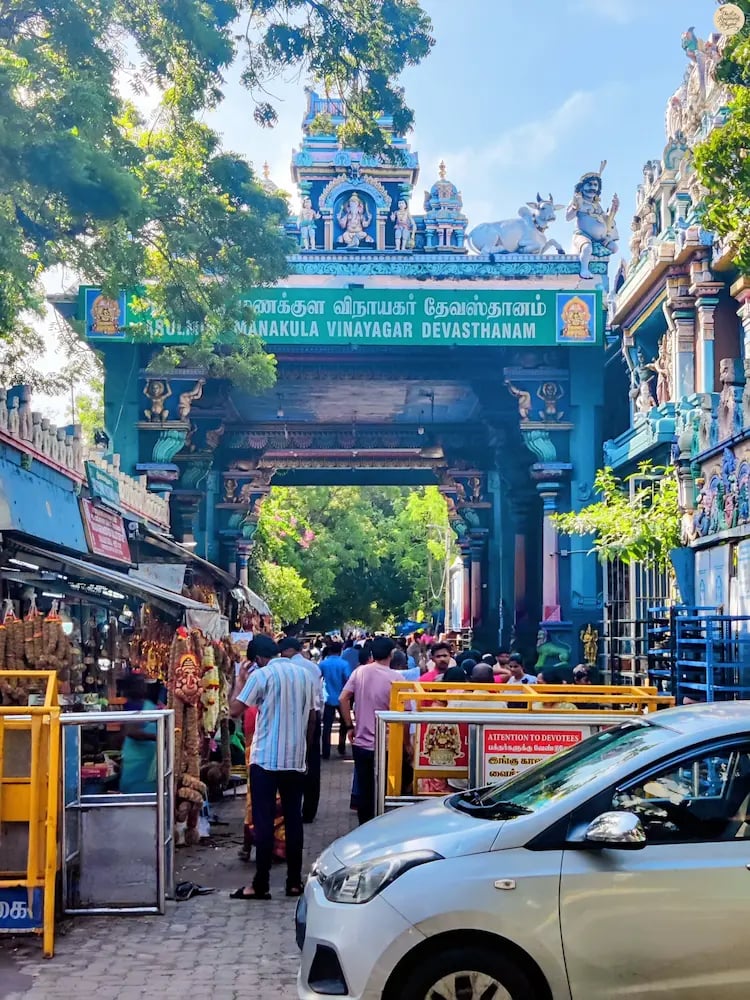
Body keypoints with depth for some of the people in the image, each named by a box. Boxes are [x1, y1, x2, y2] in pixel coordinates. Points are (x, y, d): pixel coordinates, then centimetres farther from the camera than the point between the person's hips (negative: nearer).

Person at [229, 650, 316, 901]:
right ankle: (294, 882, 12)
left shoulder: (262, 675, -8)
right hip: (296, 759, 5)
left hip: (265, 759, -5)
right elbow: (312, 718, 12)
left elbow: (235, 710, -7)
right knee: (293, 819, 9)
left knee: (263, 821, -1)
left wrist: (241, 680, 7)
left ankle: (261, 885, 0)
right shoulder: (305, 674, 8)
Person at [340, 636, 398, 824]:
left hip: (361, 742, 4)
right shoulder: (395, 678, -11)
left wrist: (350, 727, 6)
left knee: (364, 790, 13)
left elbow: (343, 699, -3)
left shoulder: (360, 672, -1)